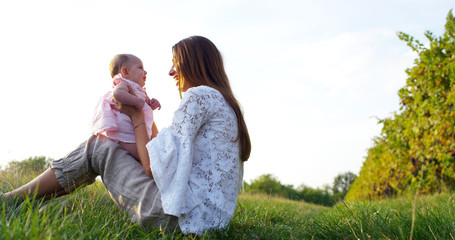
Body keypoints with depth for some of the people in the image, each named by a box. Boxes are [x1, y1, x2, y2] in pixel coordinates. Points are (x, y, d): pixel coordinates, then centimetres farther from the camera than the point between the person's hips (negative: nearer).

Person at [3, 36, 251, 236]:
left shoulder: (200, 95, -9)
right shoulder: (225, 102, 21)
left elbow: (153, 165, -13)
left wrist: (136, 117, 2)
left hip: (188, 214, -9)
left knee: (97, 146, 4)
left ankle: (8, 201, 14)